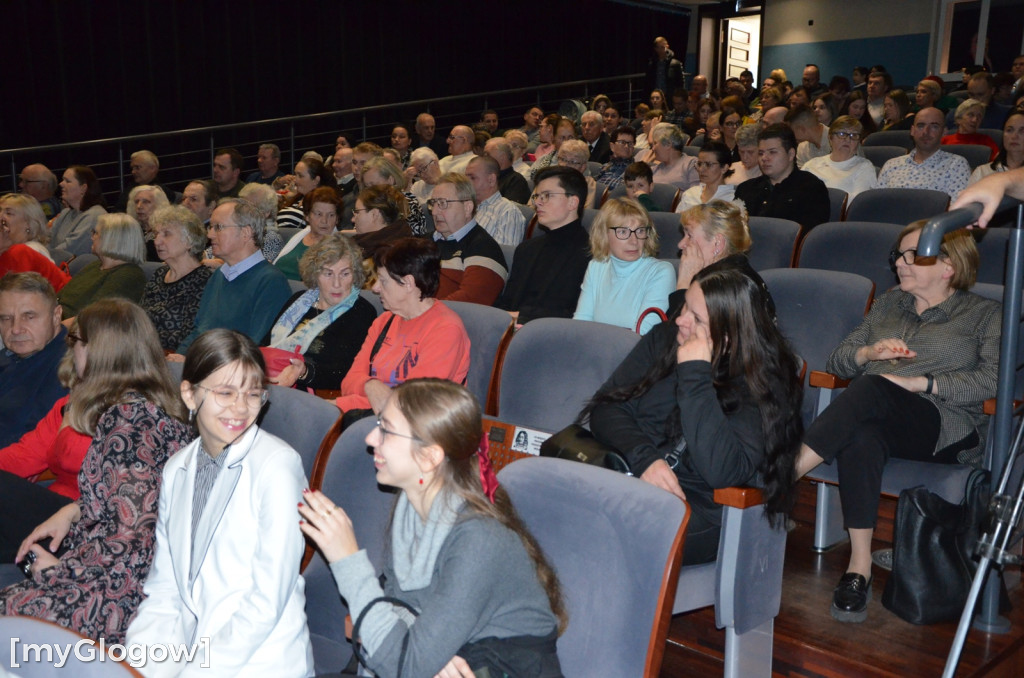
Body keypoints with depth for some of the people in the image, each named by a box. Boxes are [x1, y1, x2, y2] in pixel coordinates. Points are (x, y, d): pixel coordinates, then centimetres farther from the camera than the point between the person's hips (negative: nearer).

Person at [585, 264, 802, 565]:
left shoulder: (763, 385, -6)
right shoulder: (664, 338, 10)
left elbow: (722, 471, -21)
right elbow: (606, 407, 5)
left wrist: (695, 374, -18)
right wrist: (644, 458, -14)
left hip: (695, 510, -5)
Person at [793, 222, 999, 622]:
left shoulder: (984, 315, 15)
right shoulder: (888, 304, 28)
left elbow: (992, 380, -3)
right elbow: (838, 361, 23)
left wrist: (918, 383, -13)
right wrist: (870, 352, 1)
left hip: (945, 428, -3)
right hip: (874, 416, 3)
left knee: (872, 389, -36)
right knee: (861, 437, -37)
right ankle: (860, 564, -38)